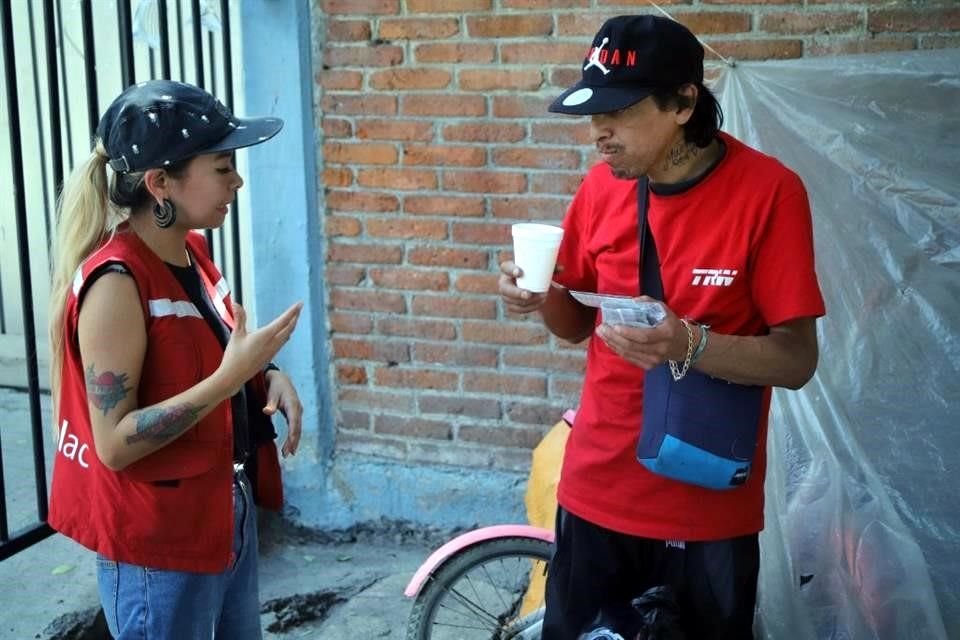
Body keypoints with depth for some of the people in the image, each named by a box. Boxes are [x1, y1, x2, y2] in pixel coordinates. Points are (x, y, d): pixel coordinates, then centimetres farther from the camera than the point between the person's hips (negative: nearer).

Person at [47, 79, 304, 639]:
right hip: (158, 541, -9)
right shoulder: (116, 282, -23)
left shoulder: (191, 252, 2)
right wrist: (232, 376, -30)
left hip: (226, 513, 9)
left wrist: (266, 374, -3)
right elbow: (115, 443, -24)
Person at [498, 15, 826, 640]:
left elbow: (796, 359, -14)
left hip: (709, 505, -4)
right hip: (596, 490, 4)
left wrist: (689, 345, -31)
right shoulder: (602, 186, -1)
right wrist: (542, 298, -11)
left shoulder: (768, 191, -15)